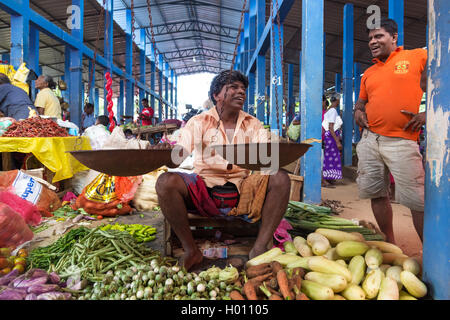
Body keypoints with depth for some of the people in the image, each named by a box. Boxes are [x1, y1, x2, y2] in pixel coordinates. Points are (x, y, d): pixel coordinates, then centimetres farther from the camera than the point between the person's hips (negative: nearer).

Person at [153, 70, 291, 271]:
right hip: (204, 188, -1)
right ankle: (191, 250, -14)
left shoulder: (253, 124, 12)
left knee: (280, 179, -22)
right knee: (166, 182, -26)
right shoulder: (199, 122, 5)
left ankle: (259, 249, -19)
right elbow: (178, 156, -8)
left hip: (242, 188, 2)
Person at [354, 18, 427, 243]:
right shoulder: (368, 73, 20)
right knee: (376, 194, 7)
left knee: (416, 199, -6)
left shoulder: (419, 57, 5)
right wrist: (358, 112, 5)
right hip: (369, 139, 6)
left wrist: (428, 113, -8)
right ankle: (390, 245, 22)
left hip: (401, 142, -5)